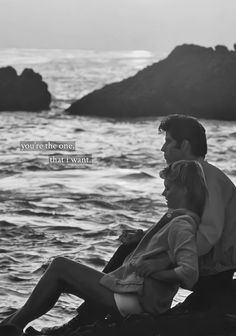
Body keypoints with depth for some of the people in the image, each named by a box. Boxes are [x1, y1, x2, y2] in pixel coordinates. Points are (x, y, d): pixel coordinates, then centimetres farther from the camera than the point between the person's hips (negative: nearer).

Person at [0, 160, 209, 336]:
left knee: (59, 267, -1)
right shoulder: (184, 220, 10)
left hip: (134, 299, -10)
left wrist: (152, 272, -19)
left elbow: (189, 273, -30)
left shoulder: (181, 225, -19)